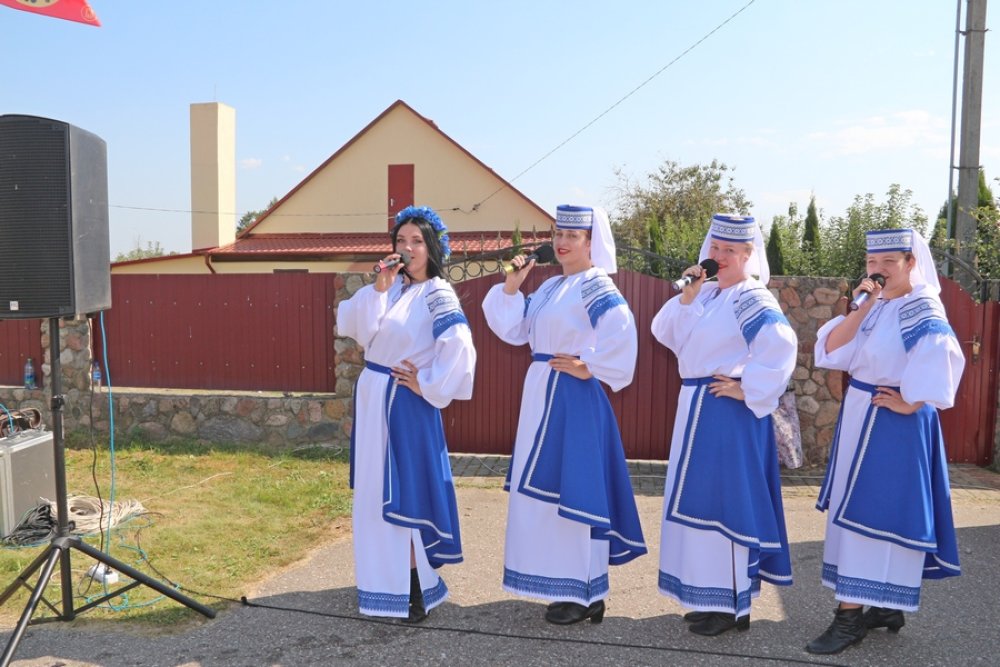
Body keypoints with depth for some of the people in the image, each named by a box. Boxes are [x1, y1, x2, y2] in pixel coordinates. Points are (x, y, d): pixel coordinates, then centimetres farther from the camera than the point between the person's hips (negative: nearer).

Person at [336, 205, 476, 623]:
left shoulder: (437, 294, -12)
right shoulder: (390, 288, 8)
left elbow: (459, 346, -26)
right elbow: (346, 325, -1)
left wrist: (428, 387, -17)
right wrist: (378, 288, -12)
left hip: (406, 405, -7)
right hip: (373, 399, 7)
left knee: (404, 491, -1)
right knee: (377, 491, 16)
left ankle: (415, 587, 12)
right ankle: (386, 577, 32)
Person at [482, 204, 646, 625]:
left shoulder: (598, 288, -11)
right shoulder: (550, 288, 14)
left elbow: (622, 340, -23)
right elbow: (514, 329, 11)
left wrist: (589, 369, -17)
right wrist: (511, 285, 2)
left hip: (575, 400, -9)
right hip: (542, 395, 9)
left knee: (573, 489, -3)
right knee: (544, 488, 14)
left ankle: (585, 594, 9)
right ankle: (566, 583, 27)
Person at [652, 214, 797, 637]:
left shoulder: (753, 299, -12)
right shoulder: (706, 294, 12)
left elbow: (781, 346, -26)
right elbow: (665, 333, 7)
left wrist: (747, 389, -20)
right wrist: (686, 296, -5)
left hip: (730, 413, -9)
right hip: (697, 407, 9)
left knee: (725, 499, -3)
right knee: (699, 498, 14)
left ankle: (733, 604, 10)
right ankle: (710, 594, 27)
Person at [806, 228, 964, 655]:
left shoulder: (921, 307, -13)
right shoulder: (873, 306, 9)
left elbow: (942, 354, -30)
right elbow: (831, 350, -1)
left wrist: (910, 403, -21)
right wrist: (862, 307, -9)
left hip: (894, 423, -8)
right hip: (859, 415, 8)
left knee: (874, 512, -5)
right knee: (855, 511, 12)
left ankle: (852, 614, 2)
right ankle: (886, 606, 25)